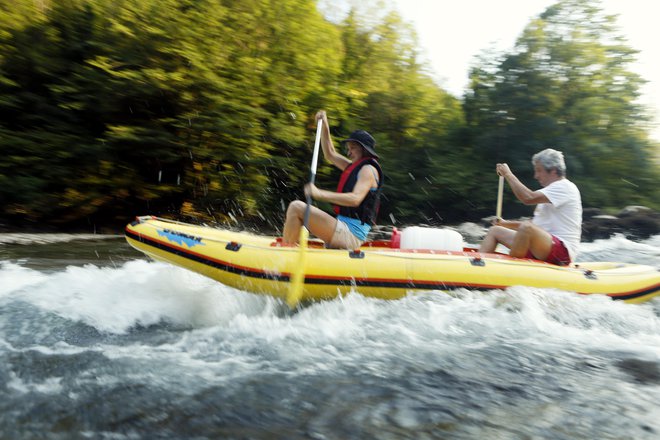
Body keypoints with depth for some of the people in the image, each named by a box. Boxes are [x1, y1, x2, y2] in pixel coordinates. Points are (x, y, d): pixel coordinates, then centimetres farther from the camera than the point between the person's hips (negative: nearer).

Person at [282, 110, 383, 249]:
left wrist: (320, 193, -31)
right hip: (347, 230, 10)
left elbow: (355, 199, -26)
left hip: (350, 235, -10)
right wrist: (325, 126, 24)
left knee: (296, 207, -18)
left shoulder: (368, 170, -9)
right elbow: (330, 154, 31)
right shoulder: (355, 167, 20)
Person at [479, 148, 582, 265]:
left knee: (526, 228, -37)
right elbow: (537, 225, 22)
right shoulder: (553, 189, 22)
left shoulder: (564, 187, -9)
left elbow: (528, 198, -25)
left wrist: (508, 174, -13)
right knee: (495, 230, 7)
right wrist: (506, 224, 11)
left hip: (562, 252, -10)